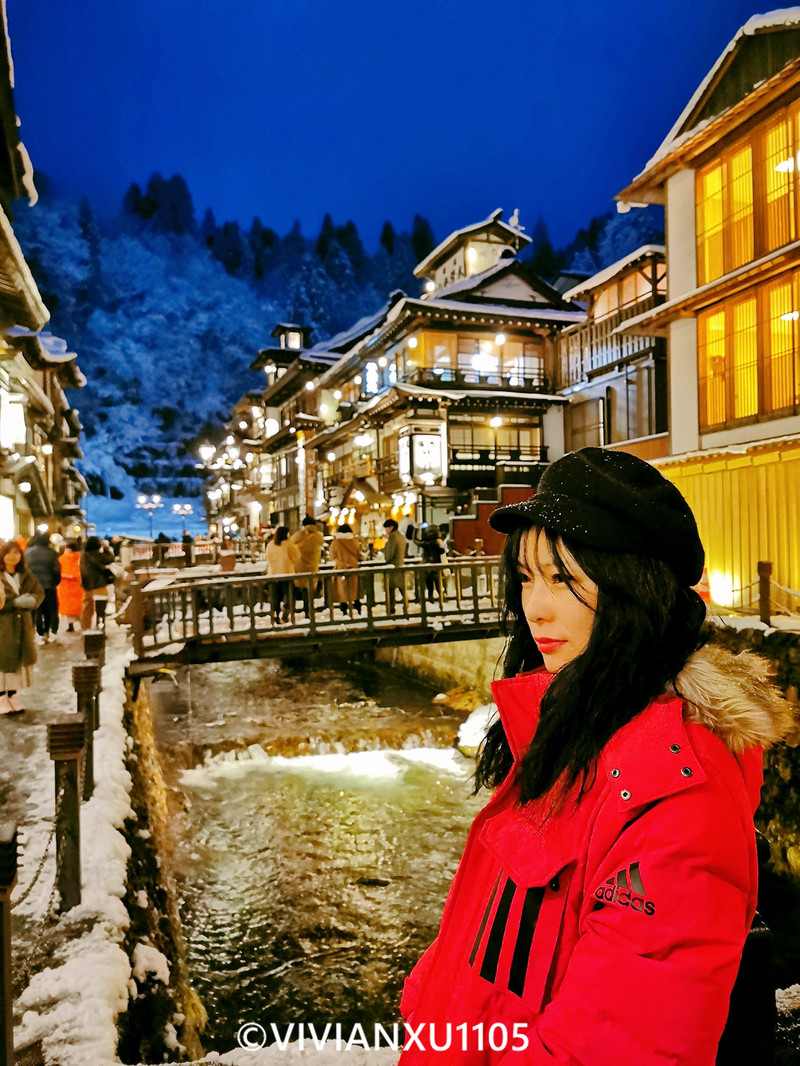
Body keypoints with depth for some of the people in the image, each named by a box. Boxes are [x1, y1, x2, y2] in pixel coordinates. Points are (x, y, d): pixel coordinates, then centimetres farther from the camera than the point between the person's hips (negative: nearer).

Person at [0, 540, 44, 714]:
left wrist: (31, 600, -12)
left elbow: (39, 593, 6)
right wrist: (16, 603, -21)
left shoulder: (25, 574, 9)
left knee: (19, 658, 10)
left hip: (22, 625, 5)